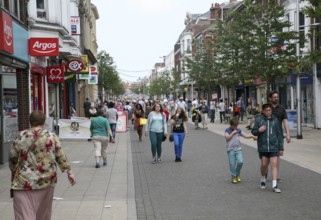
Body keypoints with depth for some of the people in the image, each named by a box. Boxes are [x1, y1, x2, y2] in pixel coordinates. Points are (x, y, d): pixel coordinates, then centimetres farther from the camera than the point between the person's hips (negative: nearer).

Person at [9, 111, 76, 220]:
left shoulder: (20, 137, 1)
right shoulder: (52, 136, 2)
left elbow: (12, 158, 7)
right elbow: (61, 156, 1)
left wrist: (14, 172, 23)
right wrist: (69, 171, 7)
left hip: (24, 182, -2)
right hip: (46, 181, 2)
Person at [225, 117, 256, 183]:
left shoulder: (239, 130, 11)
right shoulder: (227, 130, 1)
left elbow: (245, 135, 9)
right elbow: (227, 138, -10)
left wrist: (252, 136, -4)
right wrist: (233, 133, -10)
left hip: (238, 149, 3)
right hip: (231, 149, -3)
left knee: (240, 162, -11)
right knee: (232, 164, -2)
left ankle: (238, 174, 13)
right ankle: (233, 177, 11)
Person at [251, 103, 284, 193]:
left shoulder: (275, 120, 2)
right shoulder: (259, 120, -1)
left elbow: (279, 134, 7)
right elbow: (253, 132, 6)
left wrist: (281, 148, 6)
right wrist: (259, 130, -17)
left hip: (274, 147, 0)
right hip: (263, 147, 0)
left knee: (274, 165, -5)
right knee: (264, 165, 8)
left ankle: (274, 185, -4)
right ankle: (263, 179, 34)